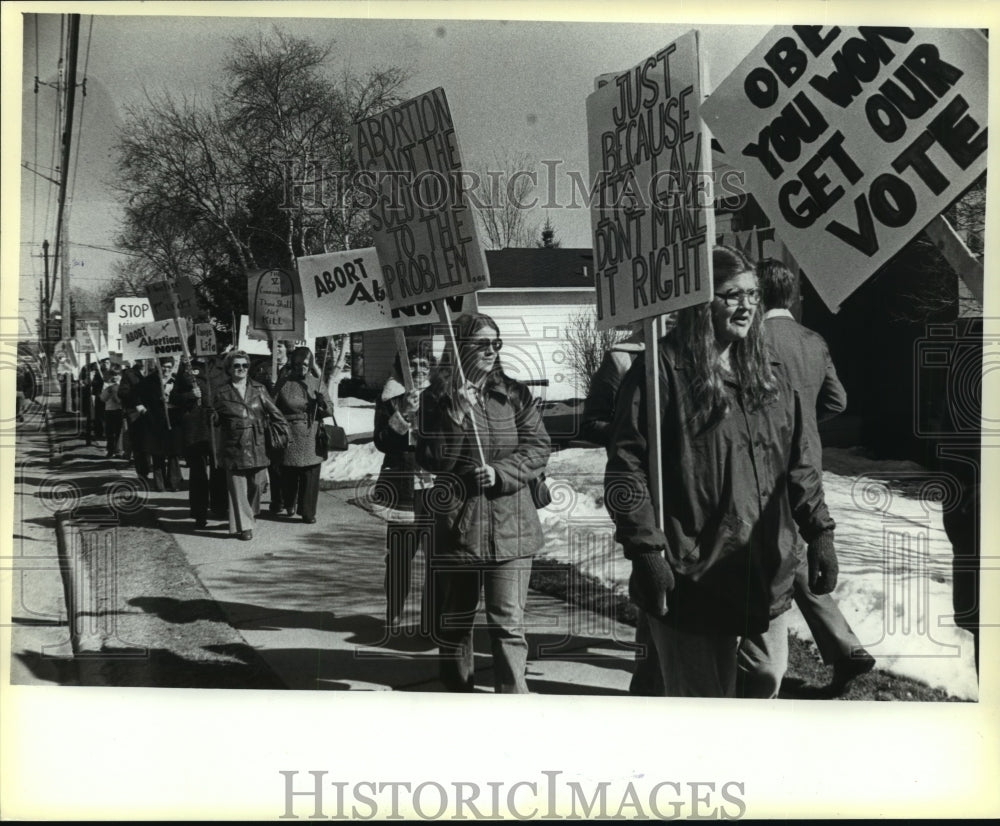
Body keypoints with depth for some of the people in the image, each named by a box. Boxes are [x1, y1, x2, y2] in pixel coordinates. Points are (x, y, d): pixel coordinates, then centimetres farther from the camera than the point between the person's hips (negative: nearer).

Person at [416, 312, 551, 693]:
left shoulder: (515, 394, 2)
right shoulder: (437, 397, -1)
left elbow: (538, 448, 0)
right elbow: (432, 460, -8)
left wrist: (500, 472, -15)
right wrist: (456, 415, -19)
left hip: (510, 527, 0)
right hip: (455, 524, 1)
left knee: (508, 622, -5)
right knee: (453, 621, 13)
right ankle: (457, 692, 31)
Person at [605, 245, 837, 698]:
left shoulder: (767, 373, 13)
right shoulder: (665, 369, -9)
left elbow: (799, 462, 15)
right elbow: (626, 466, -13)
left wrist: (818, 530, 6)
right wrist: (646, 551, -18)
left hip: (767, 577, 7)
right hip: (693, 579, -6)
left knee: (766, 681, 14)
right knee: (704, 698, 3)